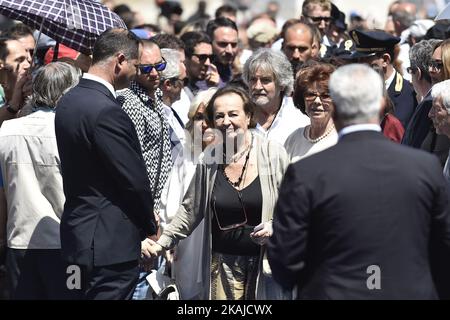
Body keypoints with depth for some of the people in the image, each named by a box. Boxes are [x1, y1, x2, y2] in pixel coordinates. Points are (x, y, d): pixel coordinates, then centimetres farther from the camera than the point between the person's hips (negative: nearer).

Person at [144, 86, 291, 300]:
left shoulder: (273, 154, -5)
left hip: (267, 264, -2)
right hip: (224, 264, 2)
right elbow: (190, 210, 13)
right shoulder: (209, 159, 2)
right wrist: (163, 242, 9)